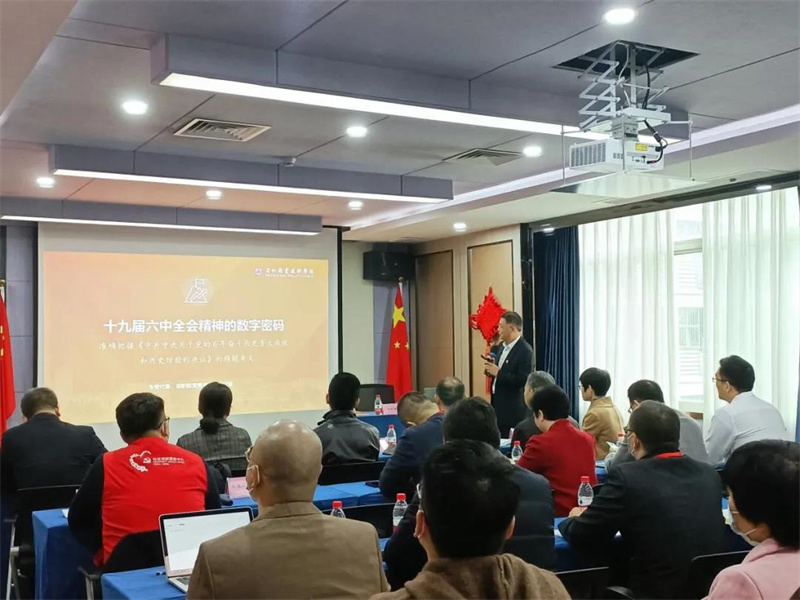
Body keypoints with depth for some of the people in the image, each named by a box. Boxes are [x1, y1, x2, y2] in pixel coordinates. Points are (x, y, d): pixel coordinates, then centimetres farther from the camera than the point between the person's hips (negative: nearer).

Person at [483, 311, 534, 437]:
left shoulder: (525, 350, -16)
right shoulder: (503, 347, 12)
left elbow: (523, 380, -23)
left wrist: (498, 373, -21)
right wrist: (491, 371, 2)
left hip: (513, 411, -8)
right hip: (499, 405, 8)